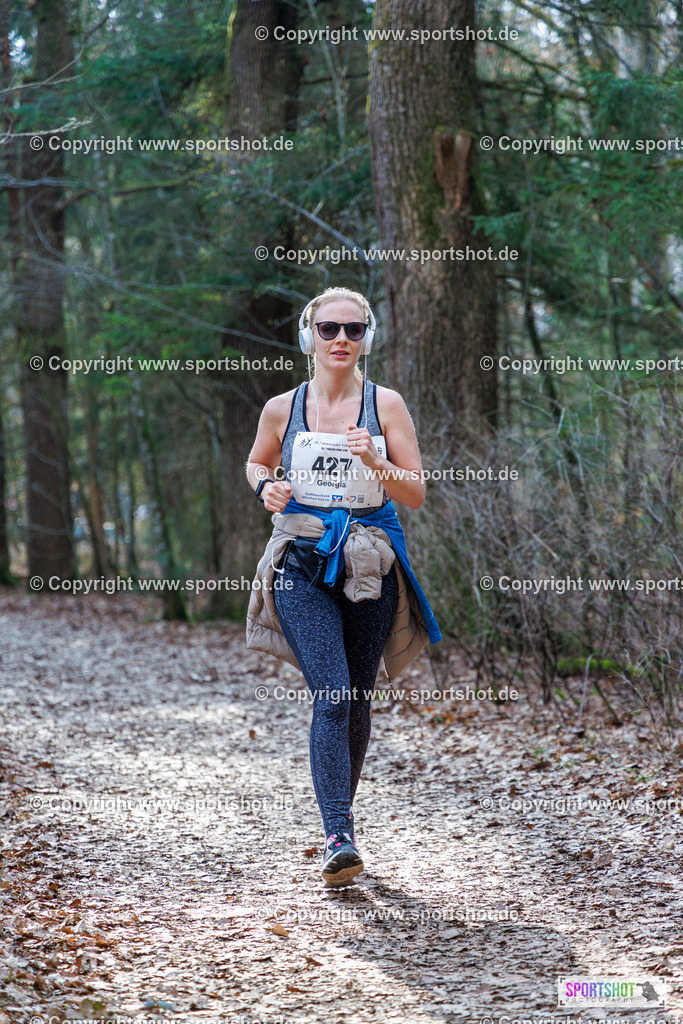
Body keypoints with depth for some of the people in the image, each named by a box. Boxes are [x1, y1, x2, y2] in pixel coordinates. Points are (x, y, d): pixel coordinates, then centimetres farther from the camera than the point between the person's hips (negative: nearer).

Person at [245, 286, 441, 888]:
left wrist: (376, 464, -19)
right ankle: (340, 839, -21)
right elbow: (257, 463, 22)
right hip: (302, 567, -1)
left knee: (358, 700, 9)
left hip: (369, 567, 1)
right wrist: (267, 488, 0)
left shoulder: (385, 404, 0)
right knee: (332, 696, -17)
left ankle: (339, 818, 31)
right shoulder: (282, 409, 3)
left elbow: (416, 495, -1)